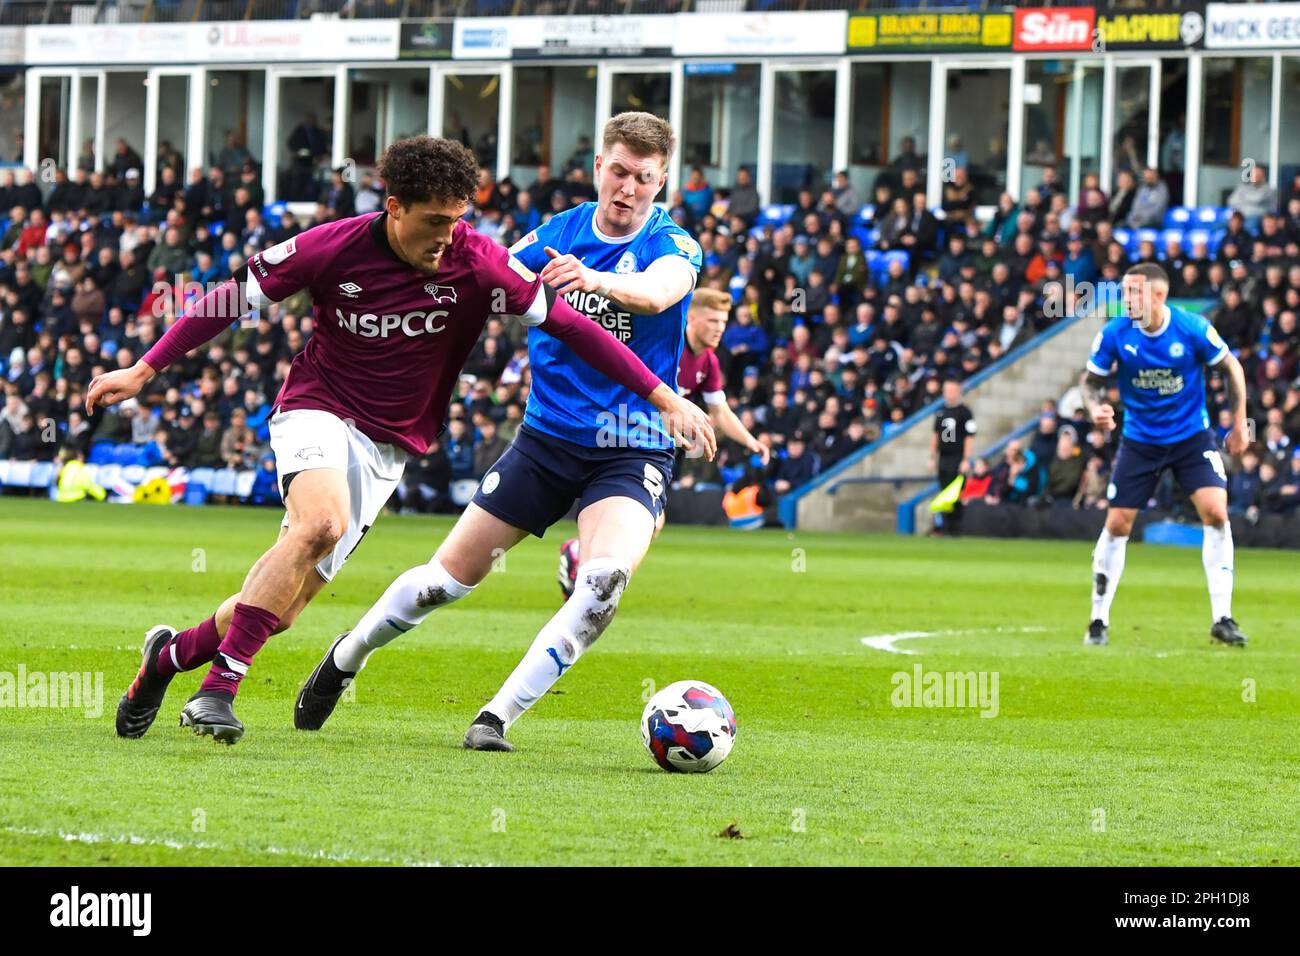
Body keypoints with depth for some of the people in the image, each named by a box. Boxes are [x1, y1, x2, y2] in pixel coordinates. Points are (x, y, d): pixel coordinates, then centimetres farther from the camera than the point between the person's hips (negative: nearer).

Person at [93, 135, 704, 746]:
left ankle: (172, 654, 25)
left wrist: (662, 396, -14)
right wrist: (143, 371, -2)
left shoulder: (477, 265, -14)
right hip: (317, 408, -3)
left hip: (389, 446, 3)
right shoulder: (334, 248, -14)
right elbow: (232, 298, -3)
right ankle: (219, 686, -32)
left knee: (283, 605, -3)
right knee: (322, 523, -35)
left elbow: (569, 324, -10)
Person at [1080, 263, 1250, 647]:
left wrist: (1239, 423, 0)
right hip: (1140, 440, 1)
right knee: (1117, 525, -2)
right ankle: (1099, 620, 13)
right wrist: (1095, 408, -21)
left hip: (1192, 437, -1)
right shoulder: (1115, 334, -14)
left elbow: (1231, 367, -2)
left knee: (1216, 513, -16)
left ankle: (1222, 619, -9)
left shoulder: (1192, 329, -18)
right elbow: (1091, 380, 1)